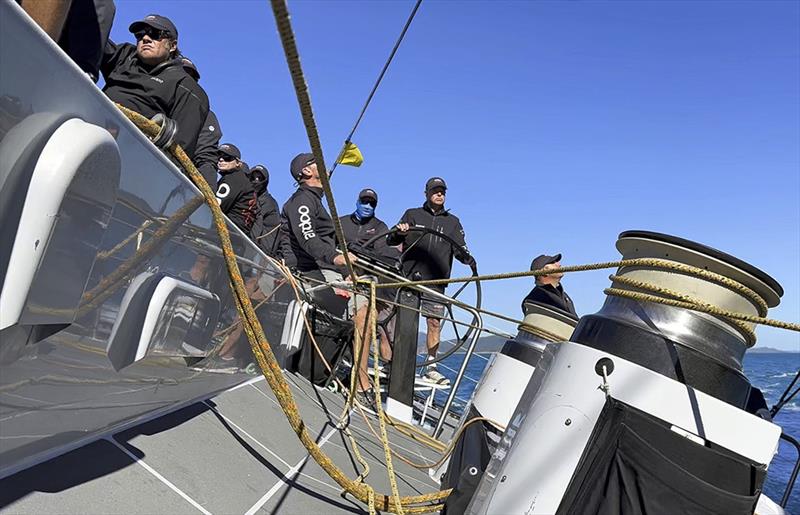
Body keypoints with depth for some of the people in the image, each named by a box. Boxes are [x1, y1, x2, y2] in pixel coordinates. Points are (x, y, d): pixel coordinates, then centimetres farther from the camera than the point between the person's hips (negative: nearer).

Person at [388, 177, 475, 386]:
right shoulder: (412, 215, 12)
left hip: (435, 281, 2)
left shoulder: (452, 222, 17)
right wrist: (399, 233, -15)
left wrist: (468, 259, -16)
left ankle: (430, 368, 10)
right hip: (409, 278, -1)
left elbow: (459, 248, 7)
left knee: (435, 323, 0)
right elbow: (391, 241, 8)